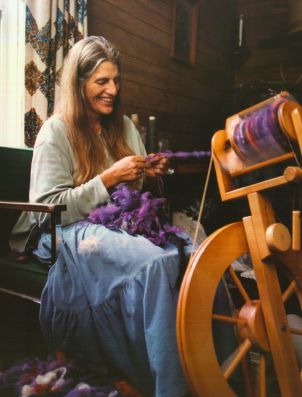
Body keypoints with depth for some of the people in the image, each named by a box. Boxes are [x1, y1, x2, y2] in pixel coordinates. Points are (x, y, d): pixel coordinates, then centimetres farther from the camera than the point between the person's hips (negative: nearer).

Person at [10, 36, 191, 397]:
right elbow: (49, 209, -11)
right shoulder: (56, 132, -4)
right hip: (68, 234, -5)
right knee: (157, 262, -35)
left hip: (118, 225, 6)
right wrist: (109, 178, -18)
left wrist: (148, 173, -3)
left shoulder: (123, 125, 15)